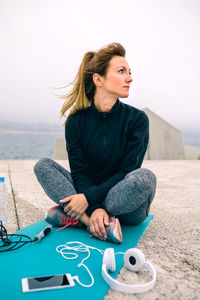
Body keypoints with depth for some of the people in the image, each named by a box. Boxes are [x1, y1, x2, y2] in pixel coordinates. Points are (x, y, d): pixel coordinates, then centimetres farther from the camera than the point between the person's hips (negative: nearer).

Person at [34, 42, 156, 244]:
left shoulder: (137, 119, -8)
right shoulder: (76, 122, -4)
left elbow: (128, 171, -14)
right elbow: (79, 172, -9)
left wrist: (89, 198, -22)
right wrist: (96, 208, -26)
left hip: (127, 207, -1)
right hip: (91, 199, 2)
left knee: (144, 177, -32)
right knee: (43, 166, -12)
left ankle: (75, 218, -18)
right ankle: (100, 223, -26)